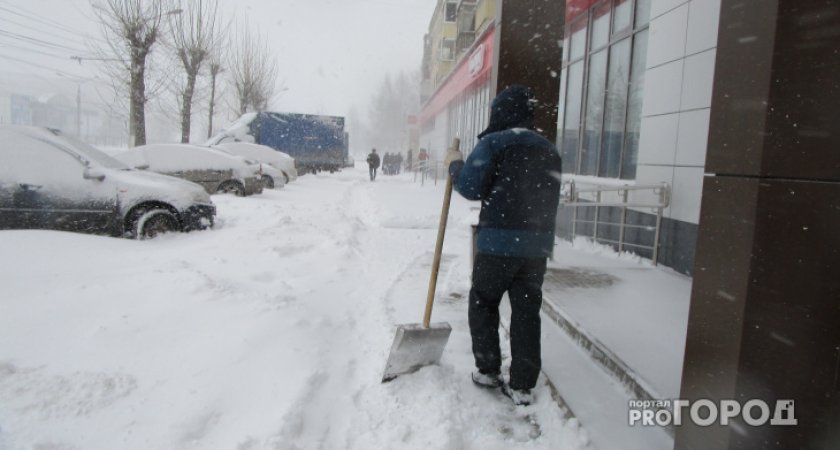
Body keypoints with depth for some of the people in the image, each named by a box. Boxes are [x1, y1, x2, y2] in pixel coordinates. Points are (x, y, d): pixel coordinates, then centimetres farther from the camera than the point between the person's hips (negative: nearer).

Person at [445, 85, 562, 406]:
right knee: (527, 311, 9)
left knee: (482, 304, 13)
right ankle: (522, 385, 13)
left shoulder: (495, 142, -5)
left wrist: (454, 165, 7)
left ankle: (487, 371, 19)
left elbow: (470, 187, -9)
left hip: (499, 241, -5)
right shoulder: (549, 151, 16)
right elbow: (548, 199, 16)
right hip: (538, 243, 6)